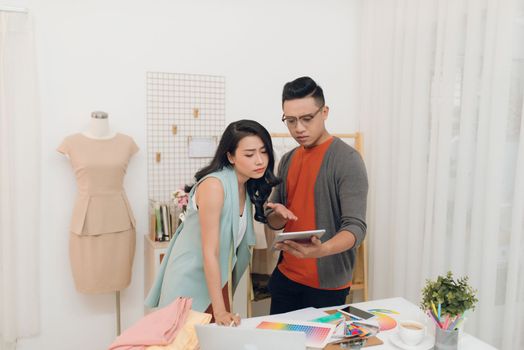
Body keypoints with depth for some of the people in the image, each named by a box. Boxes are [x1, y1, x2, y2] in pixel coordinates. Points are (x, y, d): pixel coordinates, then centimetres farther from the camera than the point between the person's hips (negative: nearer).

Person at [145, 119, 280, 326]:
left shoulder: (248, 186, 0)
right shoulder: (214, 185, -25)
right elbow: (209, 252, -25)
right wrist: (219, 311, -25)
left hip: (217, 280, 7)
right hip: (190, 283, -7)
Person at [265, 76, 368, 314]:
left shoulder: (347, 160, -14)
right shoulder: (287, 160, 6)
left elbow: (355, 226, -20)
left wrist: (322, 250, -39)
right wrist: (278, 215, -12)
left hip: (326, 284, -6)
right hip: (285, 277, 6)